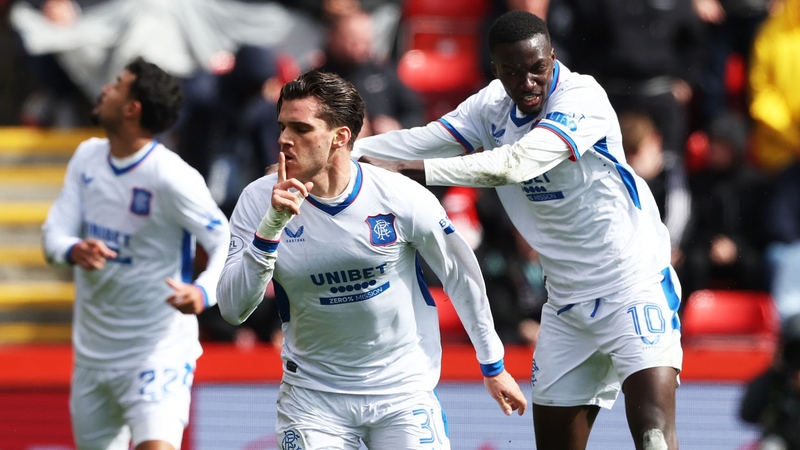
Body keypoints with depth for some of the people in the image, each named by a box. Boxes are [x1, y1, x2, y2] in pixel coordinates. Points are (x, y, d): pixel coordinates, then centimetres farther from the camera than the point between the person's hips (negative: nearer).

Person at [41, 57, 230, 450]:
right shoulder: (88, 157, 2)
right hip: (92, 354, 7)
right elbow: (54, 232, 0)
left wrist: (204, 291, -41)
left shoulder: (172, 178, -19)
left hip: (158, 353, -7)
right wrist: (73, 250, -25)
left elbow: (227, 244, -21)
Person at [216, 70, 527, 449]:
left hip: (403, 390, -1)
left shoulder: (402, 198, -12)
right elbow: (232, 309, -15)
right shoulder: (259, 201, -9)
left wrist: (492, 366, 9)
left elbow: (460, 275, 2)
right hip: (313, 397, 1)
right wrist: (271, 226, -26)